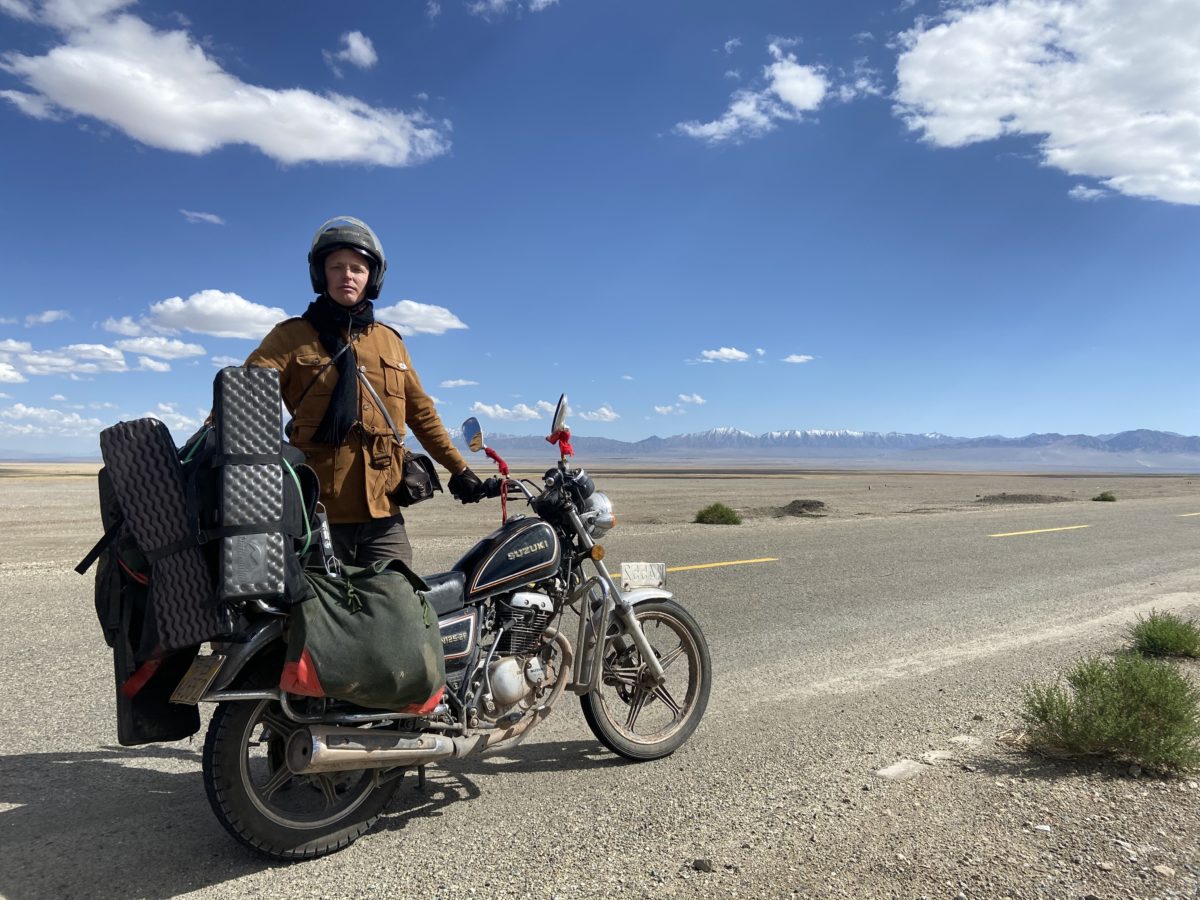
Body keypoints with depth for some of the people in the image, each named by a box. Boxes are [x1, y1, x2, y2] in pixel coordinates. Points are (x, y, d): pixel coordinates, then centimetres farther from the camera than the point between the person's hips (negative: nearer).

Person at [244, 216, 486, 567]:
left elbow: (420, 411, 22)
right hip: (315, 514, -3)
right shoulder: (291, 336, 5)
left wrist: (458, 468, 20)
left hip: (383, 515, 3)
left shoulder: (390, 341, 17)